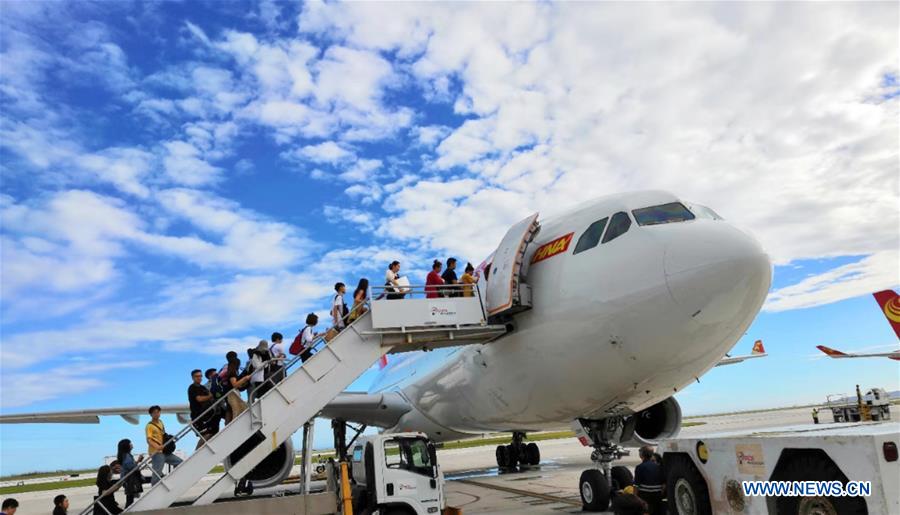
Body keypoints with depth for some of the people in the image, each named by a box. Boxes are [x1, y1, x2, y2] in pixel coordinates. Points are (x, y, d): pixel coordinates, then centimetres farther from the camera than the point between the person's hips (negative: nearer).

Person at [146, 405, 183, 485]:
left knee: (179, 462, 8)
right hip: (156, 453, -8)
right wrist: (157, 447, -38)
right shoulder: (149, 426, -9)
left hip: (164, 452, 8)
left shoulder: (160, 422, 15)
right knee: (157, 473, -11)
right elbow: (149, 440, -22)